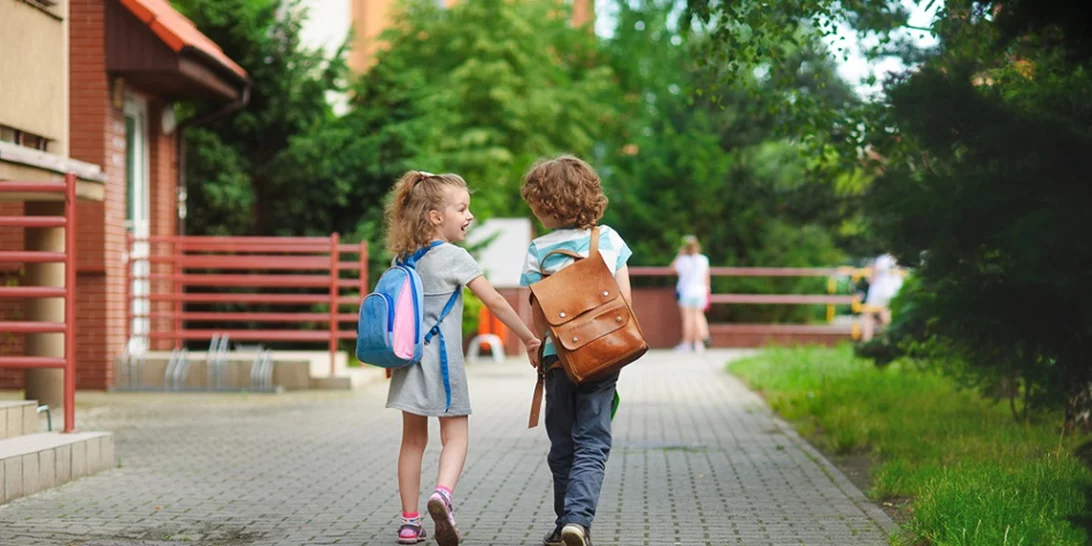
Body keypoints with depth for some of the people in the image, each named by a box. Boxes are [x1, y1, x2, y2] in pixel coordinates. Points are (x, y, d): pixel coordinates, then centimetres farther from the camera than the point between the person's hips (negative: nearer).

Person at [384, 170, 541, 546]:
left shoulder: (407, 259, 9)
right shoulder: (454, 257, -9)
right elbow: (495, 301, -10)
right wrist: (529, 339, -4)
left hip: (409, 357, 6)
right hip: (441, 358, -6)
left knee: (413, 439, 10)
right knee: (455, 436, -1)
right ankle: (443, 493, -28)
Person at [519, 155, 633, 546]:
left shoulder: (538, 250, -4)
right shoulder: (609, 238, 2)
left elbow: (538, 317, -3)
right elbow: (624, 301, 2)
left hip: (558, 357, 0)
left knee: (562, 445, 12)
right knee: (592, 444, 0)